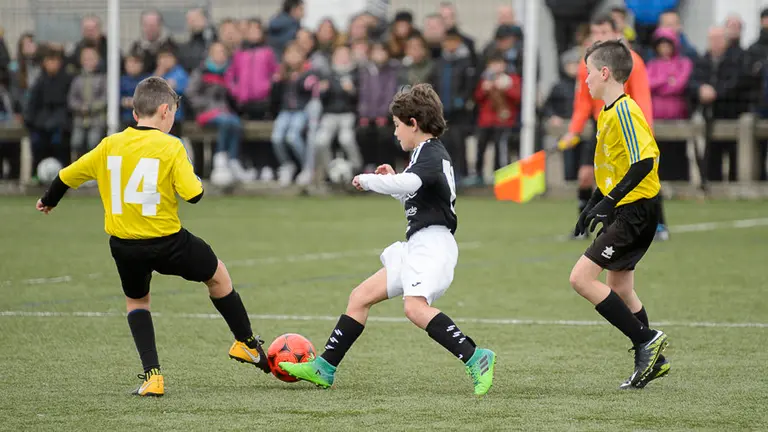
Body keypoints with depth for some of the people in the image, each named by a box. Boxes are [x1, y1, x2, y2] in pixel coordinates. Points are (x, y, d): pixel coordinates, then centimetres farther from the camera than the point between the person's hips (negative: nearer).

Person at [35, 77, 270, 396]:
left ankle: (152, 374, 10)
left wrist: (48, 201, 30)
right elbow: (193, 194, -18)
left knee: (136, 300, 26)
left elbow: (67, 176, 10)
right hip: (167, 243, -3)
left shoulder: (110, 146, 1)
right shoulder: (171, 147, -11)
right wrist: (191, 176, 6)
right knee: (217, 275, 23)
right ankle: (246, 344, 34)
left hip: (124, 246, 3)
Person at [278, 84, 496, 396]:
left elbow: (409, 183, -32)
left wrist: (368, 181, -17)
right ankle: (324, 368, 18)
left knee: (415, 307, -32)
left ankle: (475, 358, -36)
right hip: (416, 247, 11)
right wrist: (391, 180, 16)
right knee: (360, 297, 13)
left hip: (432, 244, -11)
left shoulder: (430, 154, -12)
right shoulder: (431, 153, 19)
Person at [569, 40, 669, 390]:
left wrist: (609, 201, -27)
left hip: (635, 210, -10)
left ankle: (646, 340, -10)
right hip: (627, 212, 10)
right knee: (619, 288, 15)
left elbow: (644, 161, -26)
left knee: (581, 278, -14)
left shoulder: (624, 111, -17)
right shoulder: (609, 112, 14)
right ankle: (651, 361, 22)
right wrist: (593, 205, 25)